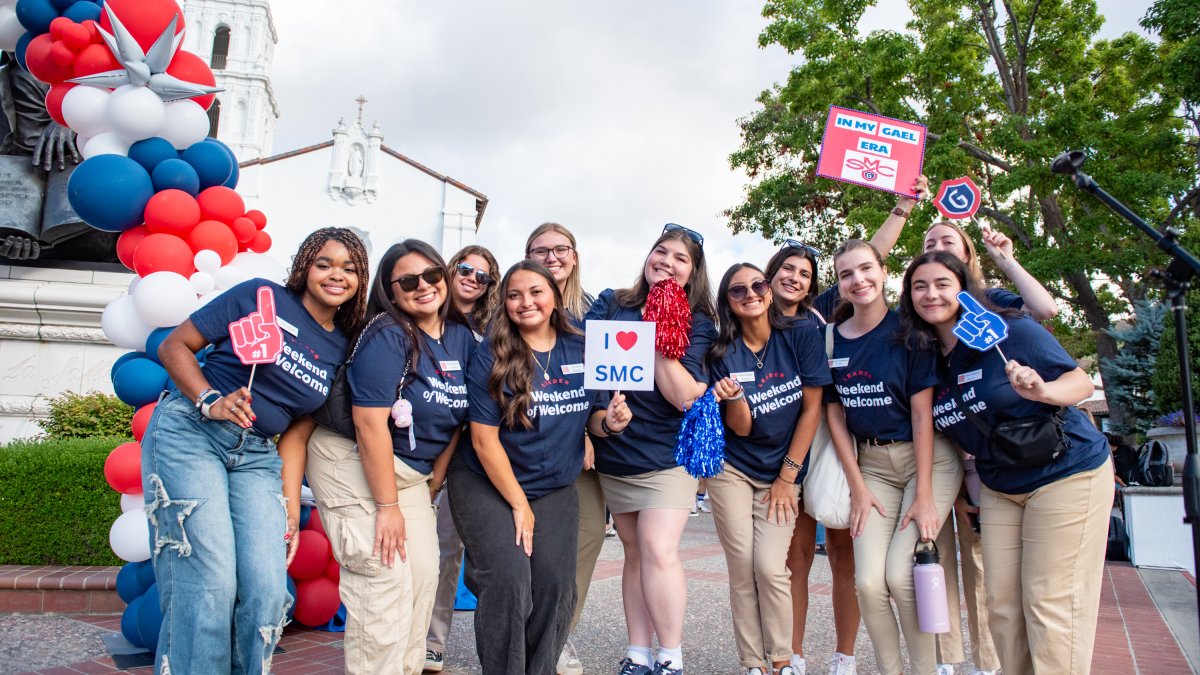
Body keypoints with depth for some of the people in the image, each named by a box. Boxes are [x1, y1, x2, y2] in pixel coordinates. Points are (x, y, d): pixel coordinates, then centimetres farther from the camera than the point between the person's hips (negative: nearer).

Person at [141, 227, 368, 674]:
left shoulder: (341, 350, 9)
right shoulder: (261, 297, -4)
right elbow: (174, 345, -3)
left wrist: (291, 504, 8)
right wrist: (211, 402, -18)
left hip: (257, 456, 5)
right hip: (189, 432, -4)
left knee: (268, 593, -2)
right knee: (209, 585, -11)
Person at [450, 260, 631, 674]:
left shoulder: (581, 351, -1)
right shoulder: (493, 356, -12)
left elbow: (592, 417, 10)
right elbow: (484, 439, -13)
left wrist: (609, 422, -15)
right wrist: (519, 505, -12)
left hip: (556, 489, 4)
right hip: (487, 484, -3)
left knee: (555, 585, -4)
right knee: (509, 578, -18)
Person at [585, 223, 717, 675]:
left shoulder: (697, 324, -1)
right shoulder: (611, 305, 5)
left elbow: (685, 395, -12)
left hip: (667, 454, -3)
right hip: (614, 452, 3)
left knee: (658, 551, -12)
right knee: (634, 553, 10)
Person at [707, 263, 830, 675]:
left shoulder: (802, 336, -8)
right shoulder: (724, 353, -6)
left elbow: (812, 409, -5)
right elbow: (741, 428, -8)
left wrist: (787, 477, -6)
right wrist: (734, 397, -31)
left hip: (782, 472, -1)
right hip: (731, 470, 1)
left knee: (770, 568, -11)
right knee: (742, 571, -1)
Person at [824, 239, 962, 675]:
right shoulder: (832, 338, 0)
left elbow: (922, 411, -13)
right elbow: (834, 414, 3)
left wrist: (923, 495, -16)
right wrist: (857, 487, -2)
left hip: (929, 458, -3)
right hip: (871, 463, 3)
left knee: (901, 574, -16)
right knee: (869, 582, -9)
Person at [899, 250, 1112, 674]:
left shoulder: (1011, 331, -15)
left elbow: (1083, 383, -13)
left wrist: (1042, 390, -33)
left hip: (1067, 475, -6)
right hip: (999, 488, 6)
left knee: (1049, 604, -6)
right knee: (1002, 604, 8)